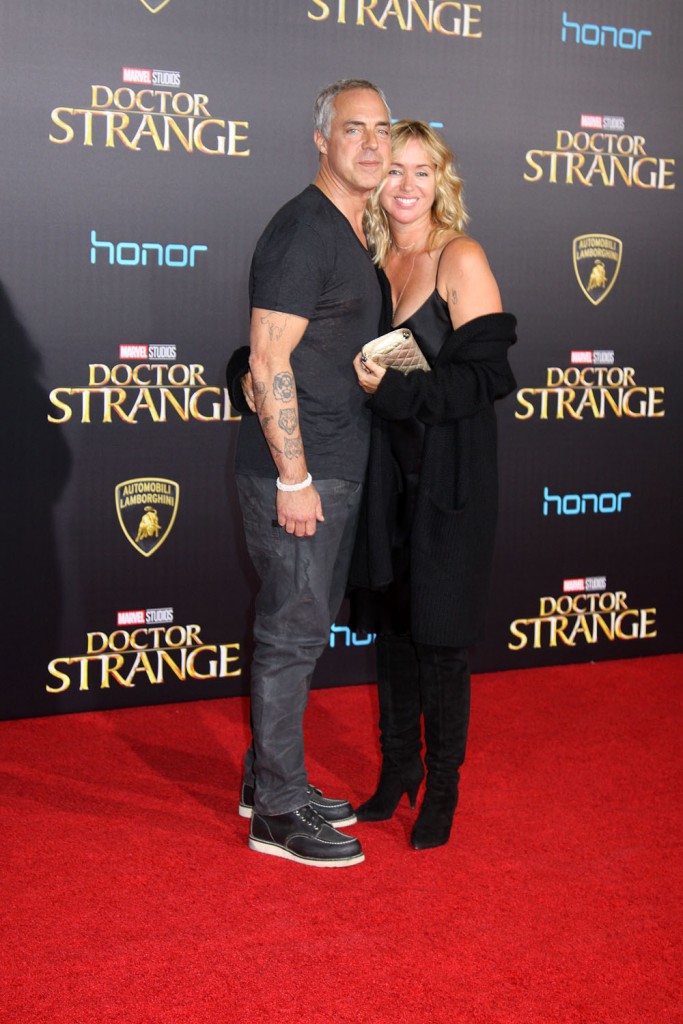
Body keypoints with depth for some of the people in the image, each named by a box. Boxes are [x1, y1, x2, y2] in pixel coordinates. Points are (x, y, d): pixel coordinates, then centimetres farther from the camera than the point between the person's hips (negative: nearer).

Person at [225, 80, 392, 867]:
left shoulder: (355, 236, 15)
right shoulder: (303, 230, -15)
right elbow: (269, 359, -20)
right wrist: (293, 477, -21)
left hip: (337, 470, 10)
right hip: (296, 474, -9)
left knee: (302, 628, 16)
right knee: (292, 634, -2)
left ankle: (269, 780, 29)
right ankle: (278, 814, 9)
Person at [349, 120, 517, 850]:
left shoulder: (461, 259, -9)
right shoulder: (374, 261, 8)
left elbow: (491, 376, -15)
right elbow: (351, 360, 14)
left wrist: (397, 390, -21)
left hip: (450, 474, -5)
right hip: (387, 468, 6)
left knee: (437, 636, 1)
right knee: (390, 625, 12)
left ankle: (442, 791, 17)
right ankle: (397, 771, 28)